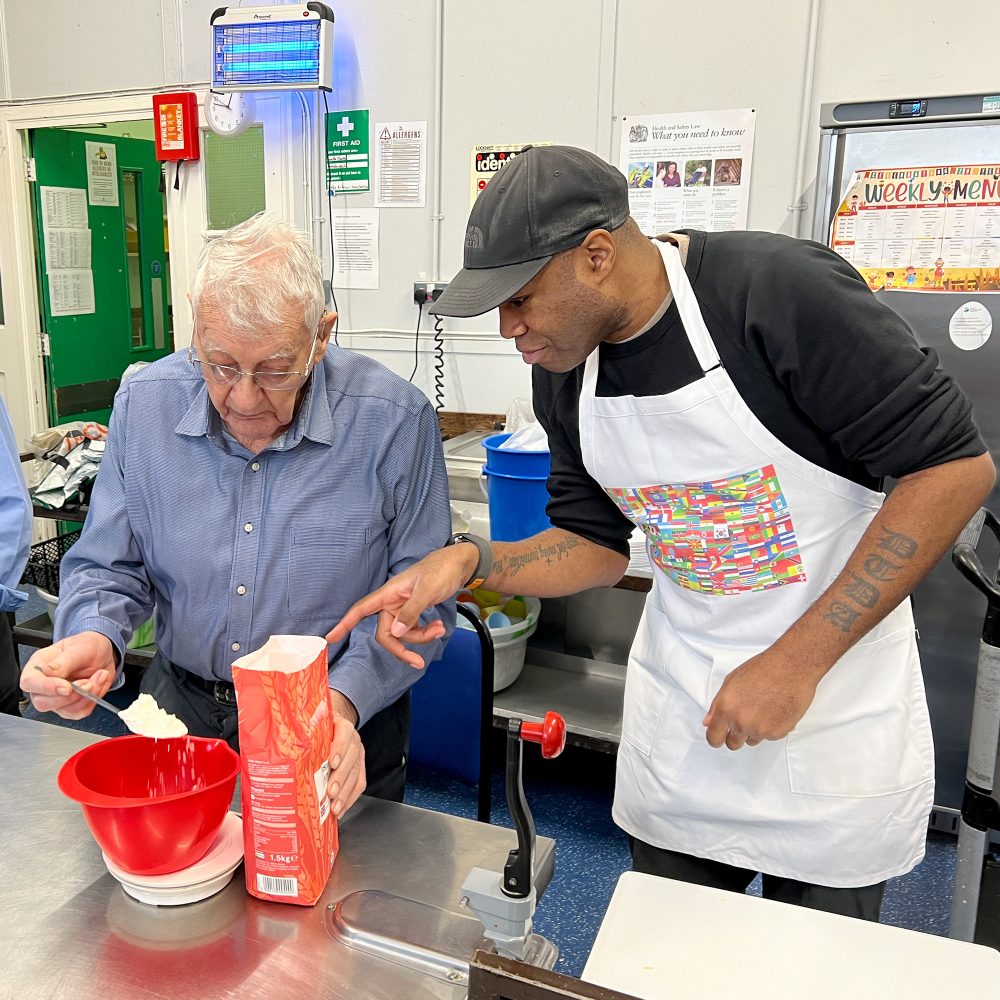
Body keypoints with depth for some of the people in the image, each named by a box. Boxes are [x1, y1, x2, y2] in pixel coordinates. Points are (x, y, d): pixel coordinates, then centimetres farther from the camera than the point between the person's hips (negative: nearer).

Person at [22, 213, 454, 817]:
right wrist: (93, 638, -17)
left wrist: (345, 699, -25)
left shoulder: (395, 420, -16)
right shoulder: (145, 404, -6)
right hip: (181, 714, 2)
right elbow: (109, 570, 4)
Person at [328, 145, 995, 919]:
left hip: (833, 703, -4)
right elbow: (597, 543, 4)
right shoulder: (563, 371, -3)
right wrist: (472, 561, -15)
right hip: (678, 707, 5)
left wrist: (798, 659, -23)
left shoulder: (781, 290, -23)